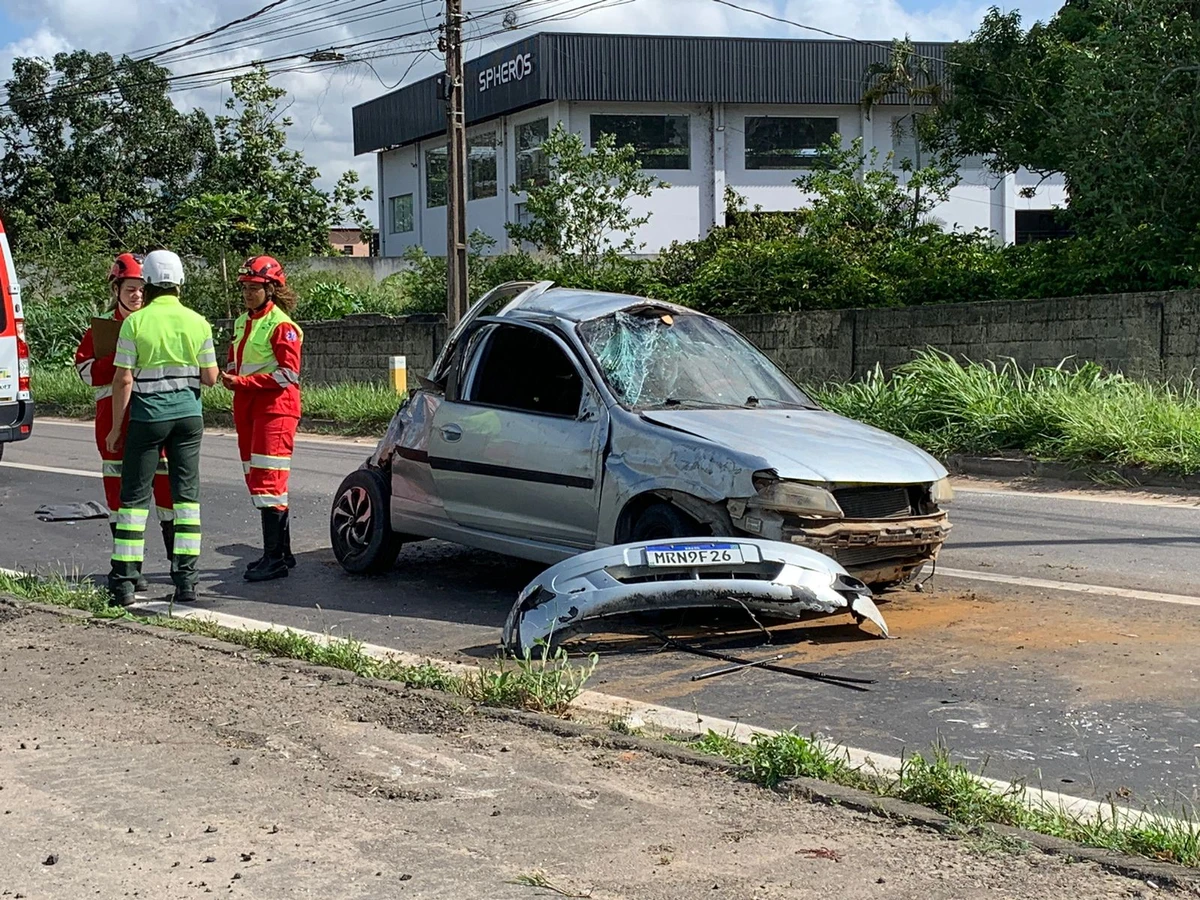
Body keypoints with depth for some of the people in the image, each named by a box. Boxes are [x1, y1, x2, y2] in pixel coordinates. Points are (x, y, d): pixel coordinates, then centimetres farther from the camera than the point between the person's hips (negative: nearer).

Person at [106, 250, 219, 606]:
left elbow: (124, 380, -9)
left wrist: (116, 427, -1)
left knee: (135, 494, 4)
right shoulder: (197, 322, 0)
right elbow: (210, 377, 2)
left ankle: (124, 580, 4)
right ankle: (185, 578, 5)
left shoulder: (135, 322, -8)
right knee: (187, 493, 8)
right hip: (188, 412, 3)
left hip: (148, 413, -2)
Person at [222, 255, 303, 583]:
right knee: (256, 480, 11)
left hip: (275, 408, -9)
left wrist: (244, 382, -18)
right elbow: (235, 362, 26)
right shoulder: (242, 322, 16)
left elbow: (288, 373, -17)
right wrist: (230, 378, 2)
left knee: (267, 482, -12)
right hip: (248, 407, 9)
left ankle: (274, 559, -10)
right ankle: (281, 552, 20)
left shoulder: (281, 325, -10)